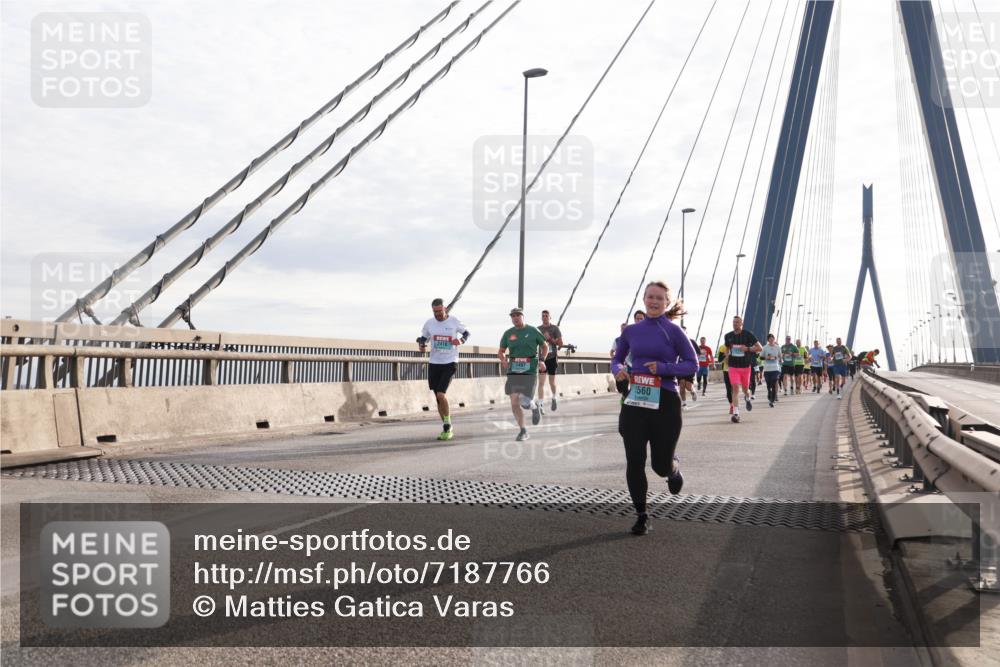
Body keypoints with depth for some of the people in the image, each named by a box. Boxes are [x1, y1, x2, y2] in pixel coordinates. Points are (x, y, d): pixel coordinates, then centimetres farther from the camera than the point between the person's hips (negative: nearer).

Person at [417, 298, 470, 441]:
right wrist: (421, 345, -5)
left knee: (441, 394, -18)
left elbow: (466, 332, 10)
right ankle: (447, 428, 22)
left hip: (450, 363, -4)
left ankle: (448, 426, -1)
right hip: (434, 363, 4)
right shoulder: (429, 323, 3)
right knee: (439, 398, 8)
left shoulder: (454, 321, -4)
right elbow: (423, 338, 17)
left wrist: (461, 340, -11)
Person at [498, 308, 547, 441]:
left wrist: (542, 360, -2)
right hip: (513, 371, 3)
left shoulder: (533, 331, 1)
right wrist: (503, 360, -7)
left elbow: (545, 346, 13)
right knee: (514, 403, -5)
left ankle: (535, 407, 28)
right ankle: (523, 431, 12)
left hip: (529, 371, -2)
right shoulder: (508, 333, 7)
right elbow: (501, 352, 15)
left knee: (525, 403, -10)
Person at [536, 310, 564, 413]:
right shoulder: (538, 329, 6)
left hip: (552, 358, -1)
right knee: (541, 382, -10)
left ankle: (554, 398, 37)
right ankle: (541, 405, -14)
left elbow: (560, 343, -4)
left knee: (552, 382, 9)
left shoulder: (555, 328, 0)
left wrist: (550, 339, -15)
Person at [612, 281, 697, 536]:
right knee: (634, 462, -2)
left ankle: (675, 469, 45)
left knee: (661, 464, 6)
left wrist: (663, 368, -19)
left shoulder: (673, 331, -4)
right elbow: (617, 359, 17)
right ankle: (641, 516, 14)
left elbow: (692, 364, -3)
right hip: (635, 401, 3)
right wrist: (618, 370, -6)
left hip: (665, 402, -3)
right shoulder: (631, 331, 6)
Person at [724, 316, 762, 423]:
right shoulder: (728, 336, 4)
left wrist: (748, 348, -19)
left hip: (746, 366, -1)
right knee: (735, 388, -12)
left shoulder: (748, 334, -6)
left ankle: (747, 398, 51)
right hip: (733, 366, 1)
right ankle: (735, 413, -15)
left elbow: (760, 348, -7)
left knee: (745, 388, 14)